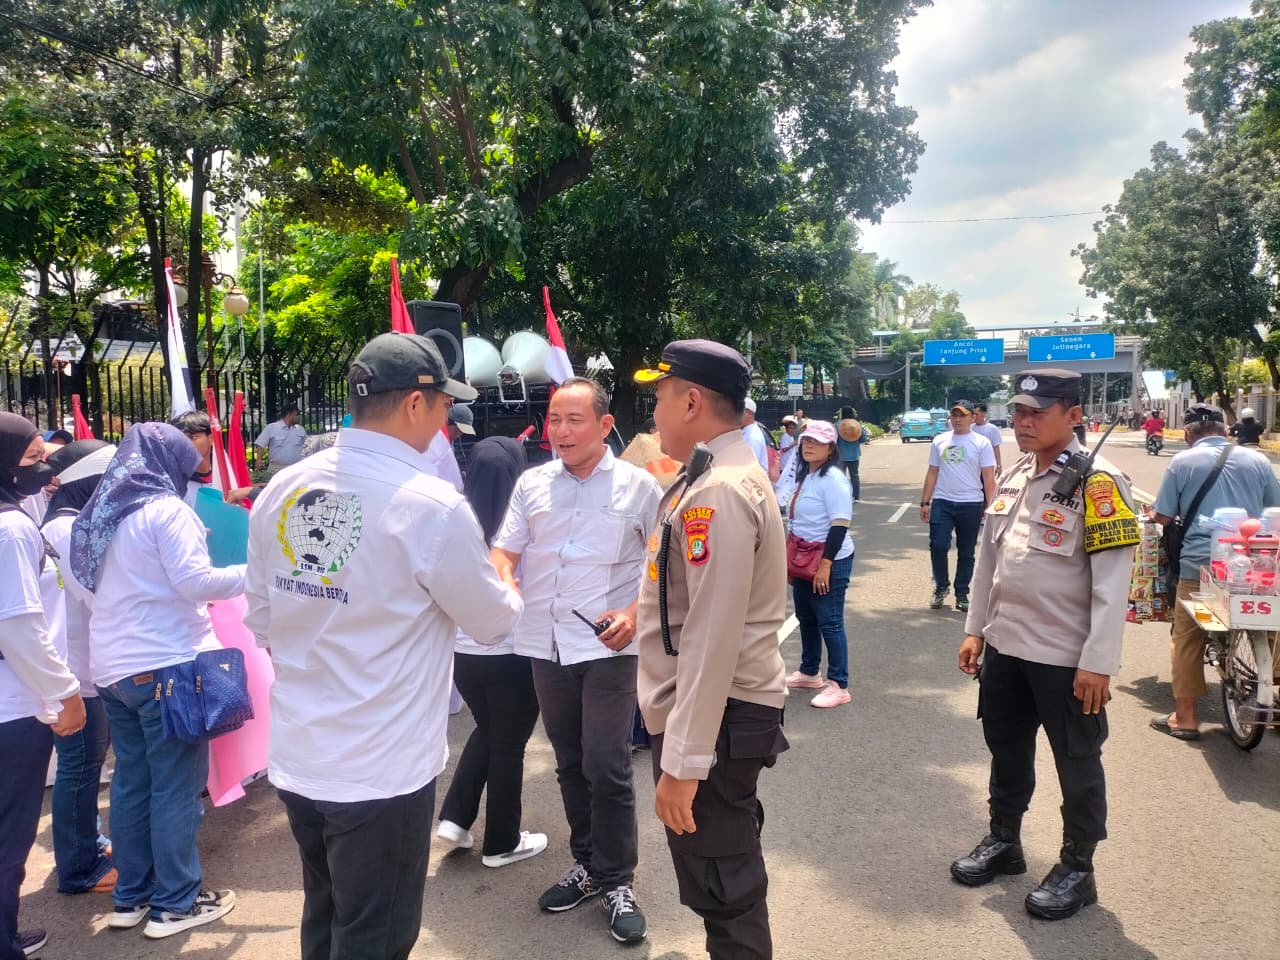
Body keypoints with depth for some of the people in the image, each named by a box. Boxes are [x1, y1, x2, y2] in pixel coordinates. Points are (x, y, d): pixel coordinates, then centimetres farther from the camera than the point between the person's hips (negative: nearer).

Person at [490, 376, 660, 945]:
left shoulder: (638, 486, -3)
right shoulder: (531, 484, 7)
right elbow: (504, 551, 8)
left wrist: (634, 614, -12)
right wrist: (503, 583, -13)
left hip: (608, 647, -4)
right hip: (546, 645, 4)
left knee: (606, 767, -3)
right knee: (570, 764, 16)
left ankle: (616, 882, 15)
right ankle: (587, 866, 33)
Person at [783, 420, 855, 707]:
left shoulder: (833, 479, -16)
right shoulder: (805, 477, 11)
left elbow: (840, 525, -22)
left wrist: (825, 564, -26)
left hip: (830, 561, -9)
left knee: (829, 622, -5)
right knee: (805, 618, 18)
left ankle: (839, 686, 3)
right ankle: (809, 672, 33)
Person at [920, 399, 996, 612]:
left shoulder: (981, 443, 0)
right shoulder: (939, 441, 9)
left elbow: (988, 477, -1)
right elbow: (932, 473, 12)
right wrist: (925, 502, 8)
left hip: (971, 504, -2)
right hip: (942, 502, 2)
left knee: (966, 553, 7)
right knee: (938, 546, -9)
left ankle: (962, 595, 19)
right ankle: (941, 586, 13)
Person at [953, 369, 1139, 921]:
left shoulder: (1097, 483, -15)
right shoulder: (1012, 478, 8)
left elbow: (1113, 581, -17)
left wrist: (1097, 662, -19)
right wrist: (975, 629, 14)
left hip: (1065, 657, -7)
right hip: (1004, 646, 7)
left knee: (1076, 765, 10)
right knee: (1006, 750, 20)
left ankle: (1076, 869, 26)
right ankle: (1003, 841, 39)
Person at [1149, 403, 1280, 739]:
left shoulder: (1182, 461, 0)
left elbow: (1162, 516, 0)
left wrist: (1153, 513, 22)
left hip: (1200, 563, -3)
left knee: (1187, 639, 6)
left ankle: (1185, 717, 10)